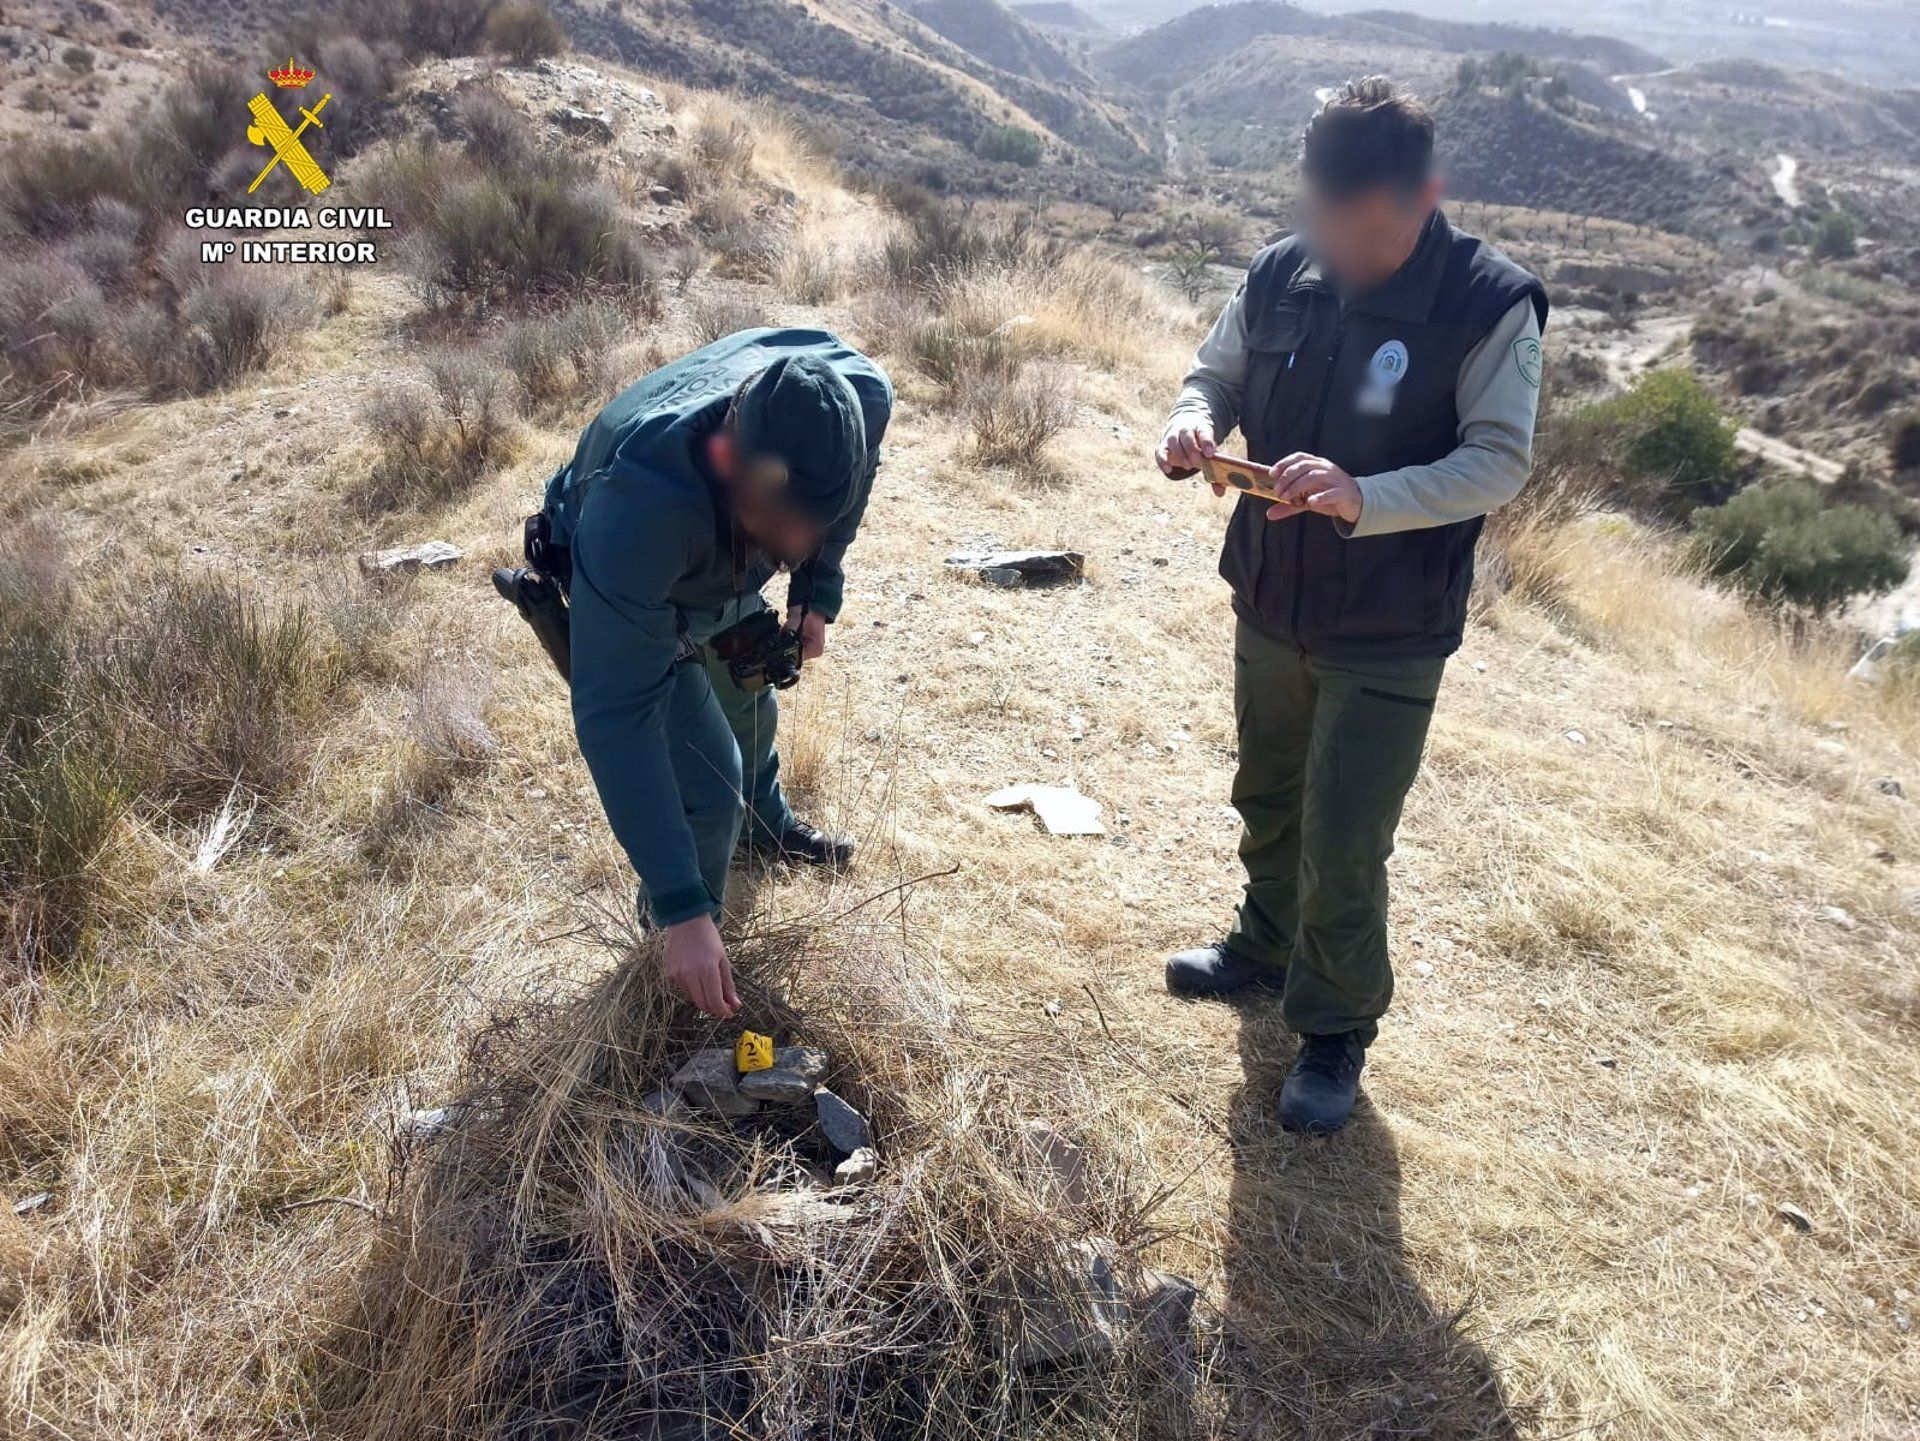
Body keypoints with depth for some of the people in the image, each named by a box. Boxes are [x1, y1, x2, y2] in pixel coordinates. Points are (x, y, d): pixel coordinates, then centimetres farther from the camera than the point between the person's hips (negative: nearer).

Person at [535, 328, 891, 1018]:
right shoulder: (641, 498, -50)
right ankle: (683, 966, 19)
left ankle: (766, 823, 62)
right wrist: (682, 909, -46)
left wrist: (818, 587, -9)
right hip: (624, 594, -5)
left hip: (728, 578, 5)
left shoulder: (860, 395, -36)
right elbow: (614, 714, -46)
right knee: (708, 786, -12)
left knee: (750, 707, 28)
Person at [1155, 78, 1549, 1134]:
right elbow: (1217, 370, 7)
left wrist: (1364, 499, -36)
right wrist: (1195, 420, -17)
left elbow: (1501, 461, -20)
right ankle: (1268, 942, 49)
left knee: (1343, 848, 3)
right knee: (1267, 799, 23)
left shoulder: (1490, 305, -17)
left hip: (1389, 640, -5)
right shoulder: (1280, 273, -5)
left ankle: (1336, 1030, 26)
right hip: (1270, 608, 5)